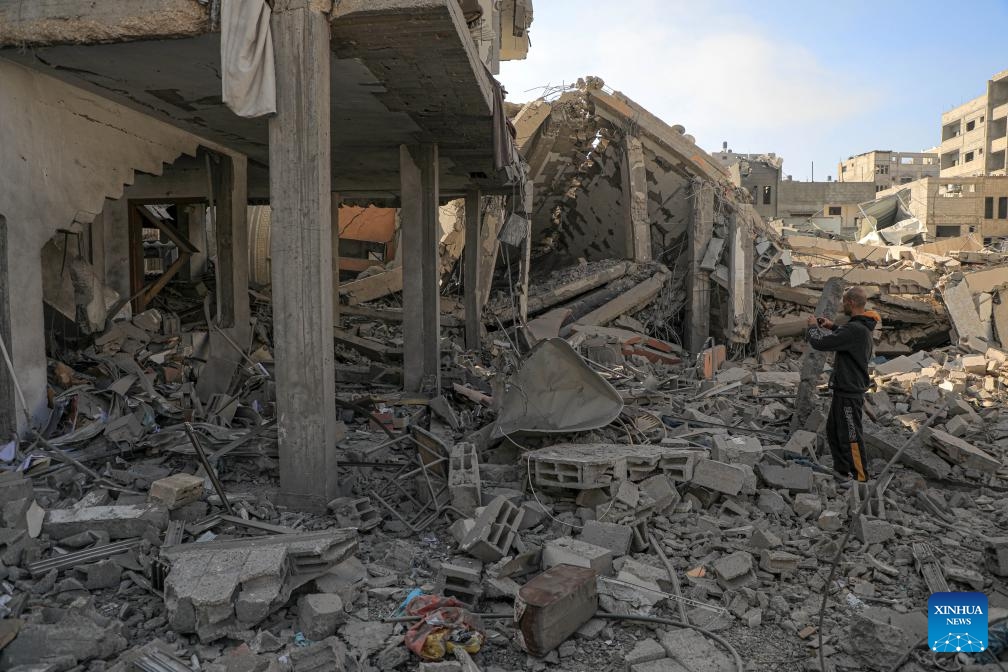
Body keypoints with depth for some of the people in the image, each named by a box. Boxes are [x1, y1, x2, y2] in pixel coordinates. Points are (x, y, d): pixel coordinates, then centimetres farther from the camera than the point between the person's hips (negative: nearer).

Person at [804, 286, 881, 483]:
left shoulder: (855, 330, -25)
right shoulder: (862, 327, 8)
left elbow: (821, 343, -27)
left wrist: (813, 326, -7)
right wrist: (832, 327, 15)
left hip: (849, 394, -10)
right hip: (845, 389, 10)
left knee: (851, 438, 0)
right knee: (834, 431, 20)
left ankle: (860, 476, 10)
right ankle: (842, 470, 30)